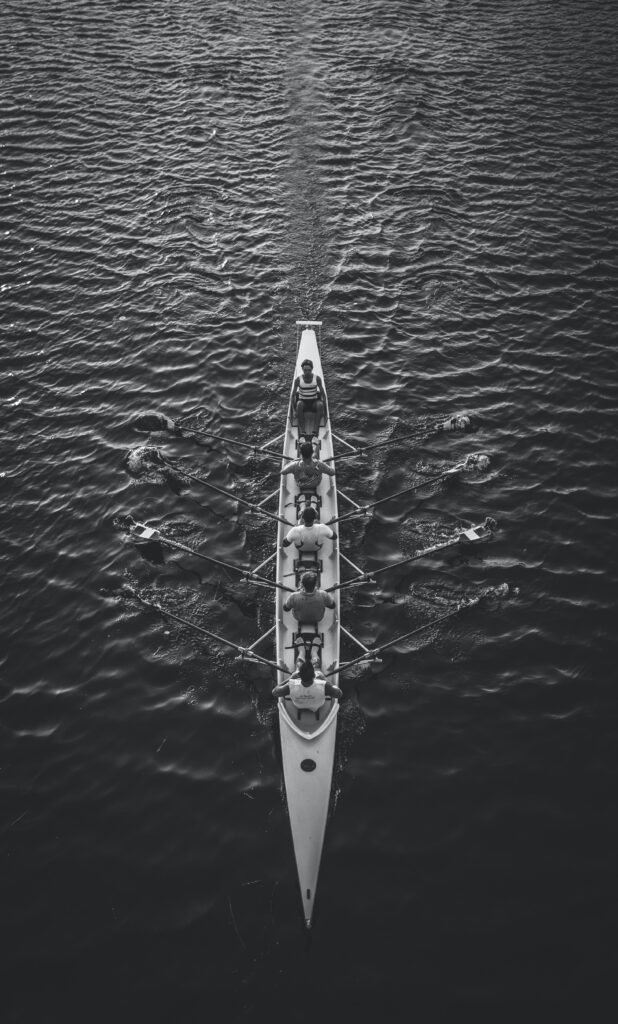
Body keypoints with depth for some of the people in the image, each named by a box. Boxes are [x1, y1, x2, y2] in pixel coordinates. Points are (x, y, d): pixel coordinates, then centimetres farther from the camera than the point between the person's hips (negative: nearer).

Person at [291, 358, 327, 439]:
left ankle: (315, 431, -38)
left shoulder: (317, 378, -6)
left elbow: (323, 394, -3)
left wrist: (324, 407, -13)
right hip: (303, 401, 0)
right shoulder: (298, 380, -7)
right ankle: (302, 431, -40)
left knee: (320, 404, -33)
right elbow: (293, 395, -4)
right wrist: (295, 410, -11)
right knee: (299, 404, -35)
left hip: (314, 402, 1)